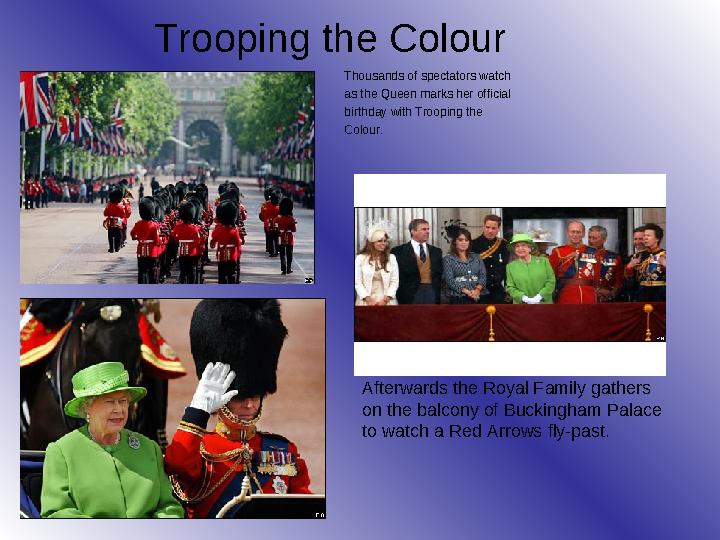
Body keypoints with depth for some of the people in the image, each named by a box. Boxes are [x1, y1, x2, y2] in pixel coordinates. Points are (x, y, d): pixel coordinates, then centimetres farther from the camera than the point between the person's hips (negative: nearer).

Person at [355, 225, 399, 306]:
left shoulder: (391, 258, 7)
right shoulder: (360, 258, 3)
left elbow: (395, 281, 3)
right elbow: (357, 282, -1)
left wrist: (385, 300, -9)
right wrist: (368, 300, -10)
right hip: (366, 302, -1)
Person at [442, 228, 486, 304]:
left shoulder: (477, 258, 18)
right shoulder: (448, 259, 6)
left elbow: (483, 276, 9)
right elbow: (449, 280, -4)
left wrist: (478, 289, -12)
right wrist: (467, 292, -15)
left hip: (478, 297, 3)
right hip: (458, 298, -3)